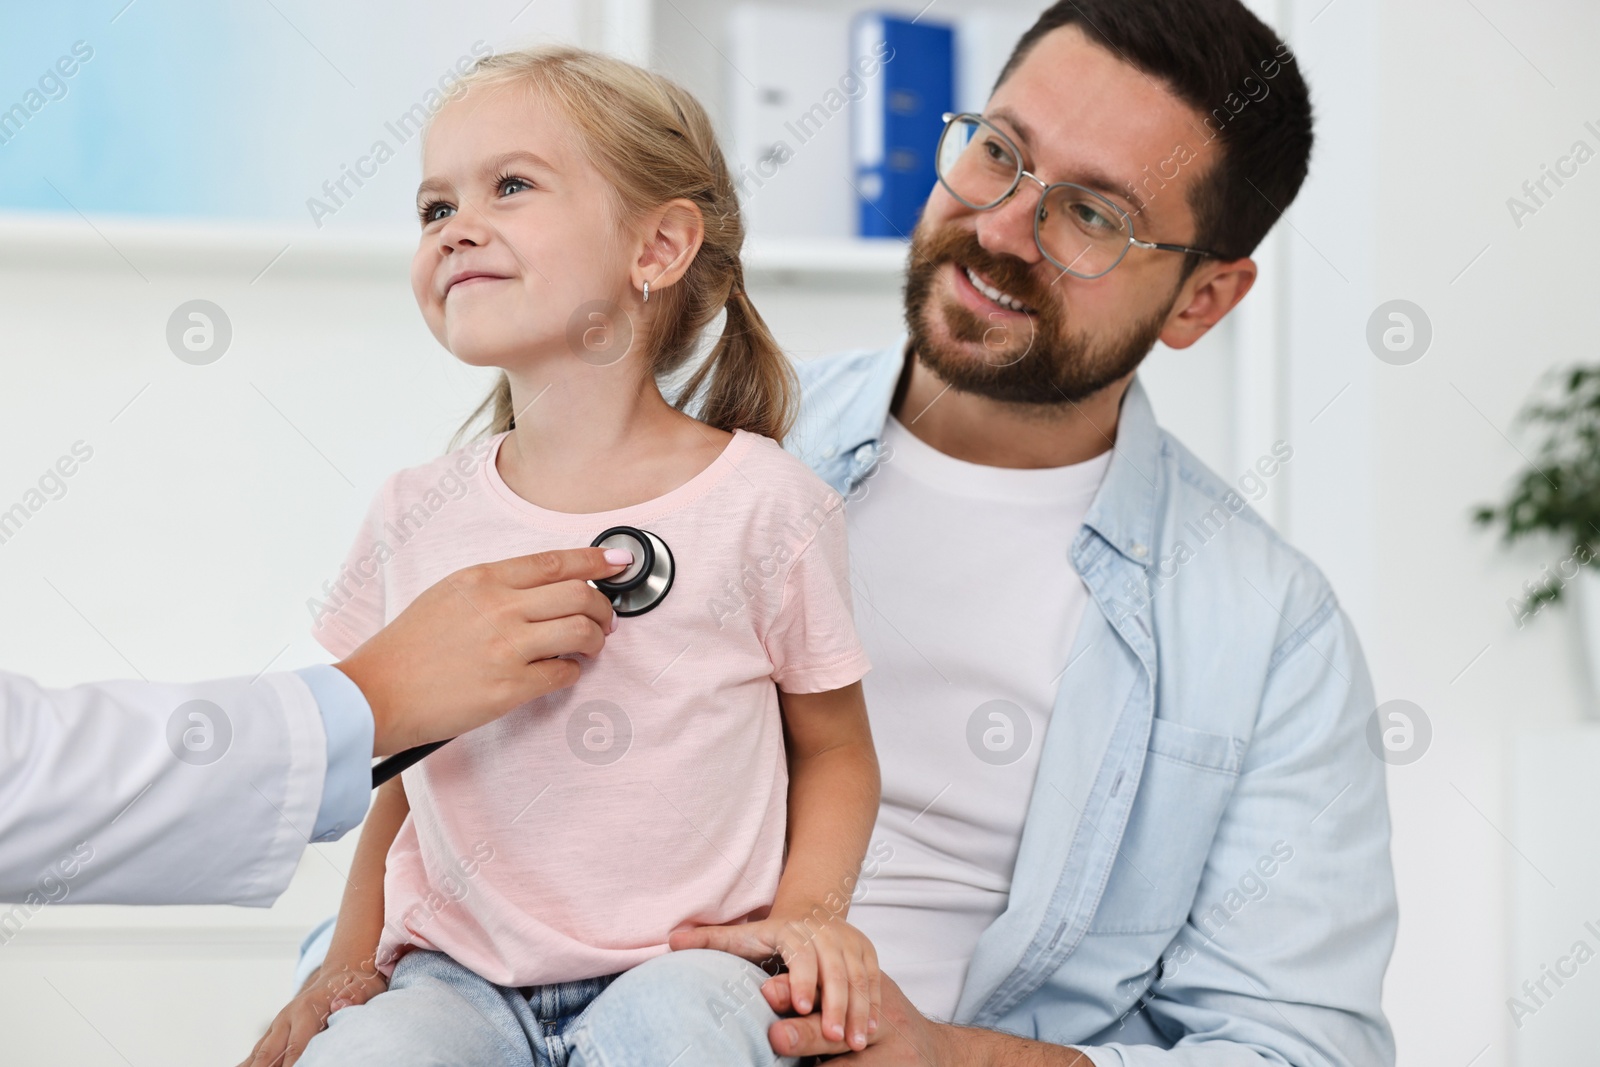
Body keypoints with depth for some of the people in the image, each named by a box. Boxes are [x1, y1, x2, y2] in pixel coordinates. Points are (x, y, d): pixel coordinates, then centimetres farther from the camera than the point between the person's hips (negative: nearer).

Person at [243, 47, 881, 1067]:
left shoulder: (763, 504, -5)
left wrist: (808, 908, -8)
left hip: (676, 963, -1)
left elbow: (833, 748, 7)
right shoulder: (417, 512, 4)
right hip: (457, 975, 2)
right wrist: (353, 959, 7)